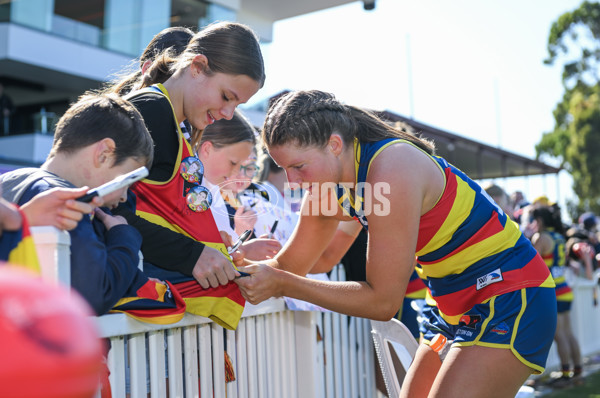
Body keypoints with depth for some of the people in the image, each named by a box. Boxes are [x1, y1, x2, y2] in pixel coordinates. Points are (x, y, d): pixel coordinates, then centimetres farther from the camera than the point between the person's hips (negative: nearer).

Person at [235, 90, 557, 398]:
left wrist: (281, 285, -24)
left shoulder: (391, 170, -27)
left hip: (510, 302, -9)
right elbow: (289, 265, 8)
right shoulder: (330, 187, -1)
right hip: (458, 309, 9)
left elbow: (383, 301, -24)